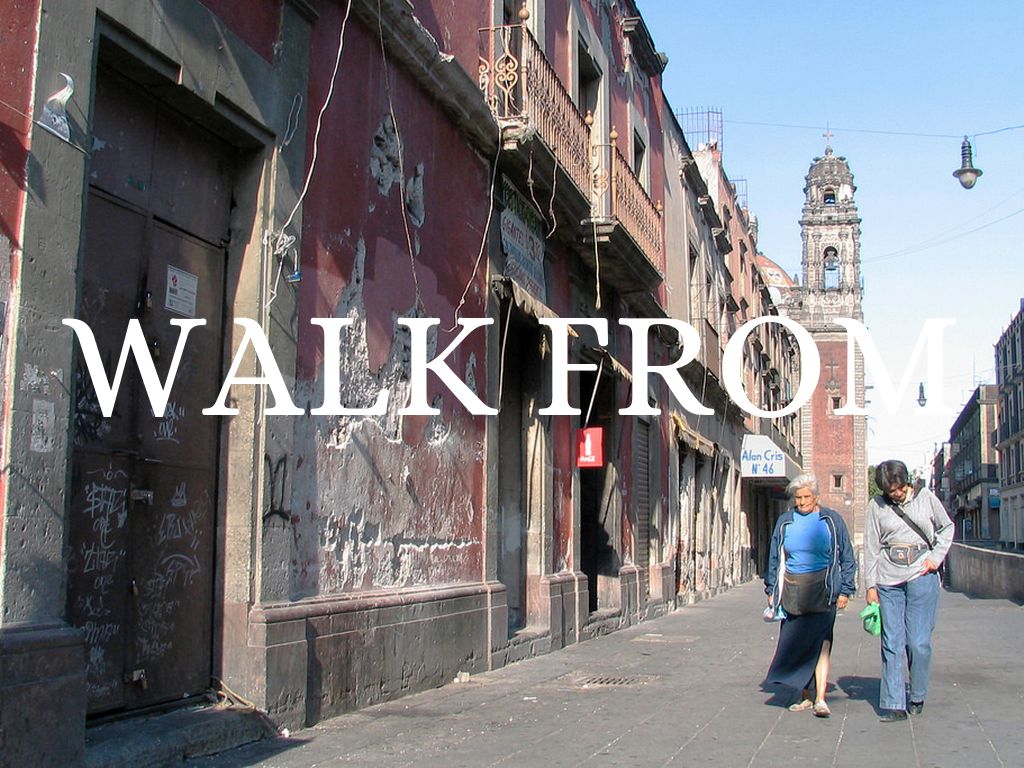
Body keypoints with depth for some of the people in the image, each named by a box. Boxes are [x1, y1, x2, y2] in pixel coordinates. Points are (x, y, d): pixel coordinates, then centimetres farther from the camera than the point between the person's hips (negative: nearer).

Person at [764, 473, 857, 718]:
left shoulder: (832, 521, 4)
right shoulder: (785, 521, 10)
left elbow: (847, 558, 8)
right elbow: (774, 558, 16)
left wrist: (845, 590, 2)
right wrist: (772, 590, 12)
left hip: (821, 589, -3)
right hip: (791, 589, 3)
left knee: (821, 642, -10)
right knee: (795, 643, 5)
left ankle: (820, 699, -12)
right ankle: (806, 696, 16)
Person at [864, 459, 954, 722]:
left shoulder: (925, 497, 3)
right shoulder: (876, 506, 3)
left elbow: (946, 527, 16)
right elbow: (871, 548, 5)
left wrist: (936, 557, 1)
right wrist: (870, 585, 1)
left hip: (921, 576, -1)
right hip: (888, 580, 1)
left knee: (918, 642, -3)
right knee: (892, 643, -1)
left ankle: (918, 697, 17)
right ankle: (893, 704, 2)